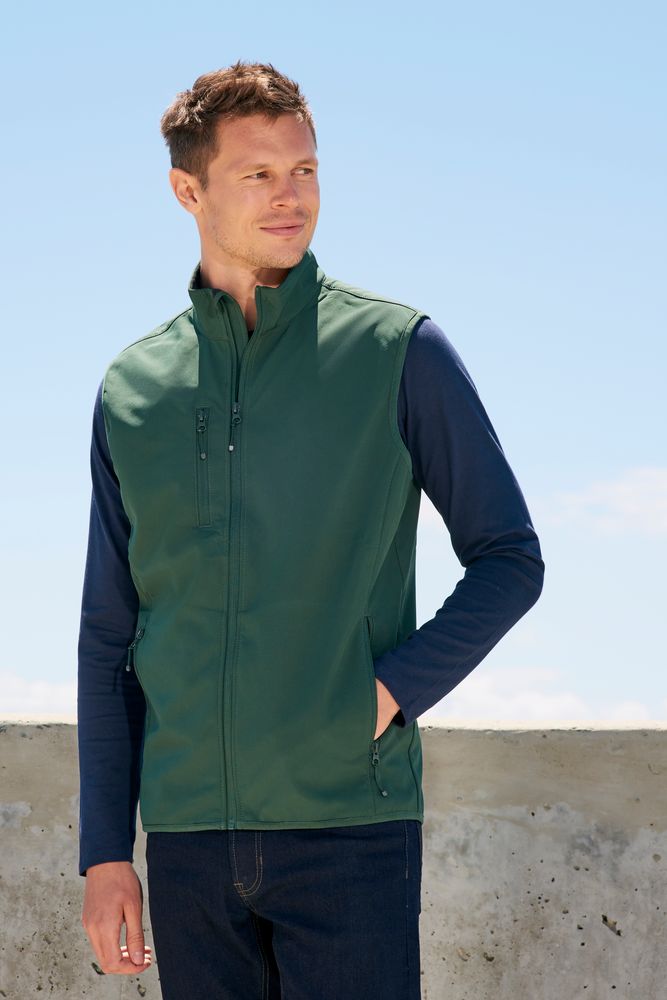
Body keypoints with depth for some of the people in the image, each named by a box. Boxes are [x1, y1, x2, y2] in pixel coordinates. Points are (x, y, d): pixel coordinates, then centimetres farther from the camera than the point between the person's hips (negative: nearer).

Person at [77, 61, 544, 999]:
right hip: (188, 832, 3)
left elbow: (510, 561, 4)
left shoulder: (400, 350, 1)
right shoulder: (132, 388, 10)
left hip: (351, 818, -3)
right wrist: (104, 852, 7)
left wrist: (392, 689, -10)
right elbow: (107, 637, 12)